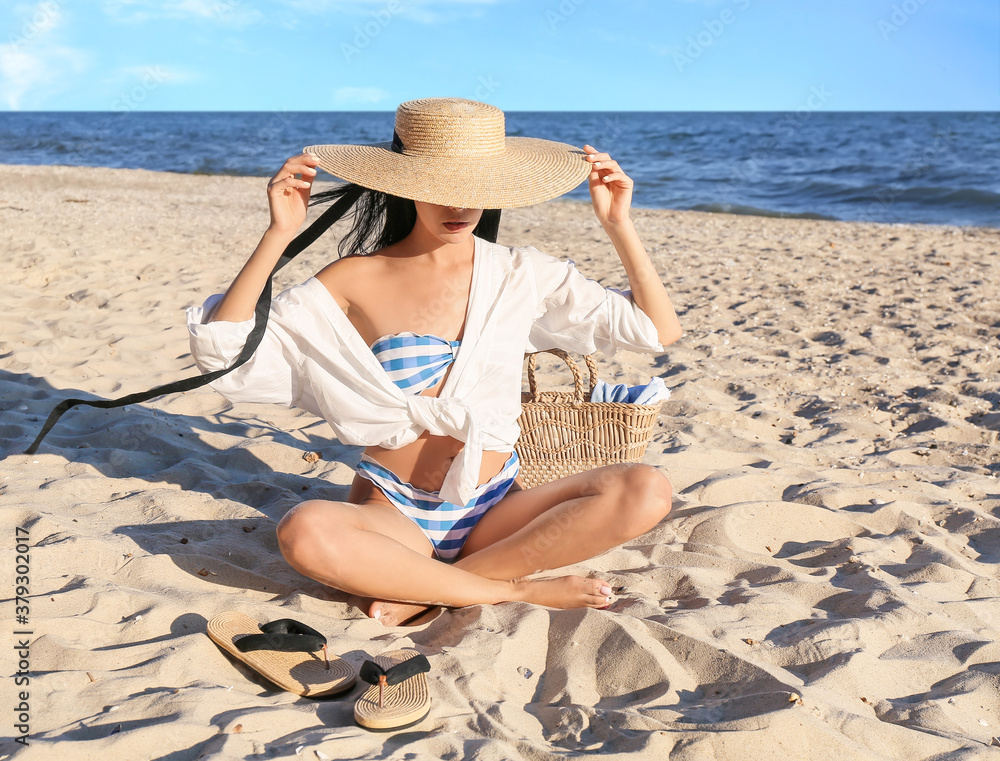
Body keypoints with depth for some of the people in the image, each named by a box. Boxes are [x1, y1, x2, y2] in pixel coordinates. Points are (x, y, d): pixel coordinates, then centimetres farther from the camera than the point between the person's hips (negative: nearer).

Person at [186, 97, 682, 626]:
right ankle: (517, 590, -20)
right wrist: (278, 236, -15)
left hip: (495, 511, 3)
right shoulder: (354, 281, -3)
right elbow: (222, 351, -10)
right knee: (304, 533, -35)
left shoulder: (521, 274, 4)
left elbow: (659, 330, 5)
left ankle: (421, 591, -20)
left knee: (645, 492, -23)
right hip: (393, 514, -2)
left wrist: (618, 225, -2)